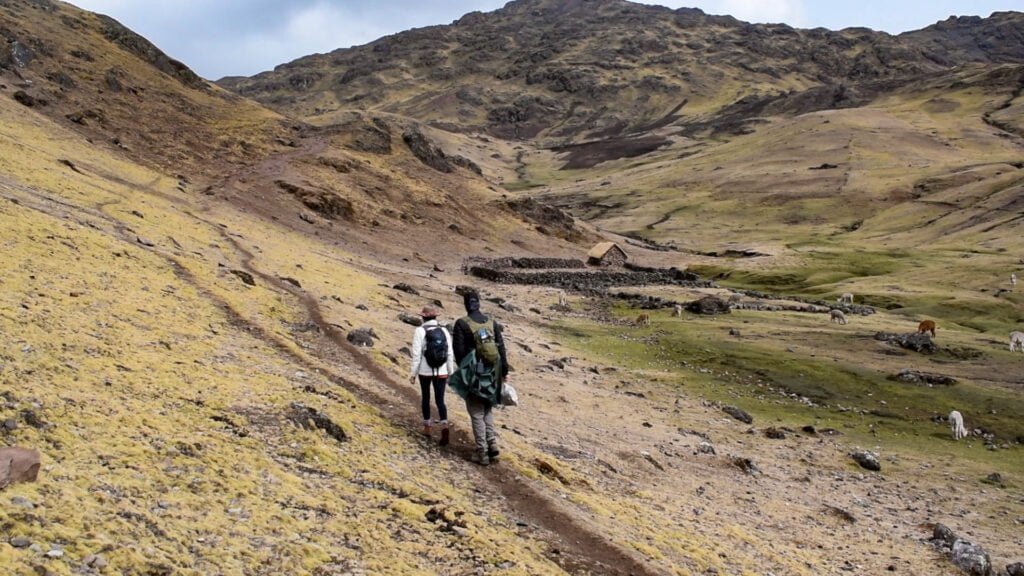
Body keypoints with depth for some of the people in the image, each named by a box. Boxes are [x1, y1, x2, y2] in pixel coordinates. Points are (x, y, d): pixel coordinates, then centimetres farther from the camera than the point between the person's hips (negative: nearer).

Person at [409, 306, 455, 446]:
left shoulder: (420, 331, -10)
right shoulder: (444, 331, 0)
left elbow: (416, 354, -12)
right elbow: (450, 354, 2)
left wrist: (413, 374, -4)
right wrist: (451, 373, 11)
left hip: (425, 371, -2)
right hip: (441, 372, 2)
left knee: (426, 398, 19)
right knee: (440, 401, 4)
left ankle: (427, 428, 29)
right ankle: (444, 427, -18)